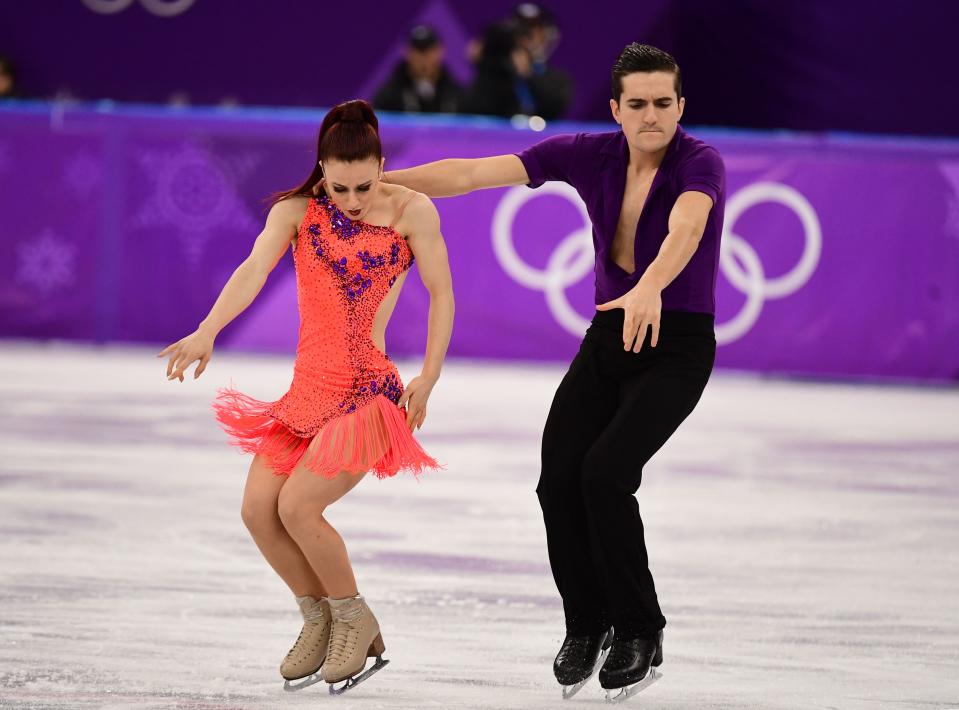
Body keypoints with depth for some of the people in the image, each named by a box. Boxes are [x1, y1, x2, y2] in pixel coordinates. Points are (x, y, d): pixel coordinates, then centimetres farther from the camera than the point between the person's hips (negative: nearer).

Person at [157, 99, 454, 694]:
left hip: (369, 390, -5)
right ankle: (320, 618, 17)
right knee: (258, 510, -6)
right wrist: (207, 332, -34)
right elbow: (254, 270, -17)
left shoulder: (411, 211, -7)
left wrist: (427, 382, -7)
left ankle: (356, 622, 4)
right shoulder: (297, 211, -1)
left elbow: (442, 296, -1)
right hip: (308, 387, 5)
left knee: (297, 505, -18)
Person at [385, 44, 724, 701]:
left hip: (677, 346, -5)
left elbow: (684, 228, -40)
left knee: (605, 472, -22)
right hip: (608, 336, 5)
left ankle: (640, 634, -4)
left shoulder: (700, 164, -18)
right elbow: (473, 173, -6)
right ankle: (586, 625, 16)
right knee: (559, 479, -9)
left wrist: (650, 288, -60)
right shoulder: (590, 155, -4)